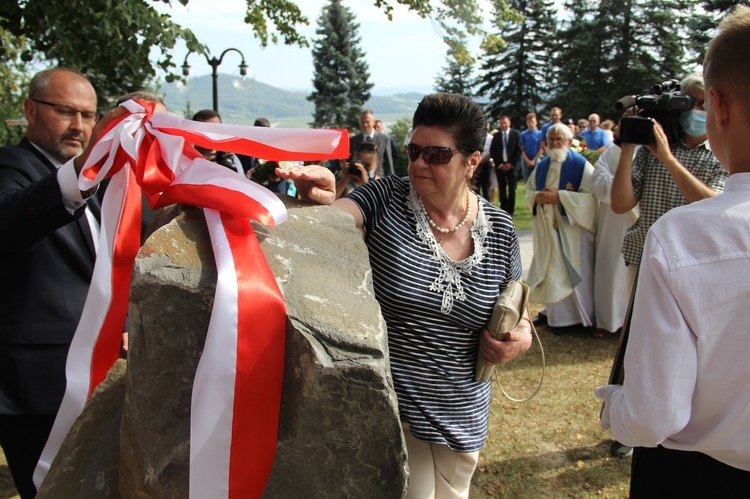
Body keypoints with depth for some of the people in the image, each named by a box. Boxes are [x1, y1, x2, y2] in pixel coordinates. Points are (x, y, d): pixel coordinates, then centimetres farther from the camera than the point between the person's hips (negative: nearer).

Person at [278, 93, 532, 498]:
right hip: (388, 406, -3)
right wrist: (321, 202, -48)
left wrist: (520, 338, -12)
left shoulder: (499, 230, -3)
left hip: (463, 414, 4)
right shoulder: (386, 200, -10)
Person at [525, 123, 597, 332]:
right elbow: (527, 191, 14)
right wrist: (537, 196, -10)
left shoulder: (581, 165, -6)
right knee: (549, 270, 10)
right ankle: (551, 311, 22)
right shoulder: (542, 166, 12)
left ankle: (569, 316, 6)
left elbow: (590, 196, -16)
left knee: (571, 272, -3)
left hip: (571, 231, -5)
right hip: (546, 229, 5)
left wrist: (559, 197, -22)